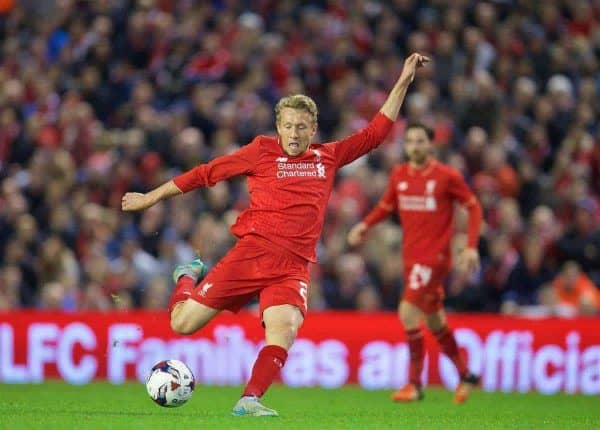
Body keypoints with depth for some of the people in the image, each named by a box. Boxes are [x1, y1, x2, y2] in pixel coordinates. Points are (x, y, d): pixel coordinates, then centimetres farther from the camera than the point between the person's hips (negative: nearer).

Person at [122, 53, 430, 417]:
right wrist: (152, 197, 16)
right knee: (183, 324, -3)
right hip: (251, 253, -1)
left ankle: (249, 401, -27)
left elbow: (376, 132, 22)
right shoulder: (263, 150, 7)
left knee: (284, 328, -28)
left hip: (294, 267, 1)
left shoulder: (329, 157, 15)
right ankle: (189, 277, 29)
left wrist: (404, 82, 19)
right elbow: (206, 173, 12)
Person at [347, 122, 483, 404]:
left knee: (408, 313, -18)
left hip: (435, 256, -6)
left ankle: (414, 384, -9)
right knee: (434, 322, 15)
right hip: (411, 255, 6)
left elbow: (473, 207, -1)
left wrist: (471, 247, -9)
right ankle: (465, 376, 33)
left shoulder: (447, 177, -8)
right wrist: (365, 225, -1)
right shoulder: (398, 175, 5)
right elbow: (387, 206, 18)